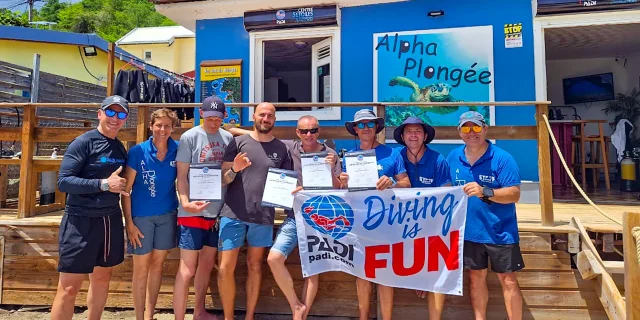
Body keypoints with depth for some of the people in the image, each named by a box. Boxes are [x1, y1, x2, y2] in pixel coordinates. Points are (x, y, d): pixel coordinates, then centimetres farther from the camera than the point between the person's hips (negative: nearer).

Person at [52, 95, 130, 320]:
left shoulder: (121, 149, 11)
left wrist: (120, 187, 5)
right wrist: (103, 184, -22)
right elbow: (63, 181, -17)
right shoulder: (83, 142, -8)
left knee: (102, 279, 16)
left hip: (111, 220, 7)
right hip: (81, 221, -6)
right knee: (69, 287, -2)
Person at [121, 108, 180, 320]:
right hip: (141, 215, -3)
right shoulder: (137, 152, -11)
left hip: (167, 215, 3)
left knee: (157, 264, 13)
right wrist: (129, 222, -11)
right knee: (141, 268, 5)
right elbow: (125, 189, -8)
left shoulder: (178, 151, -4)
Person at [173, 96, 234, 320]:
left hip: (218, 211, 5)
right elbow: (181, 175, -8)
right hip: (193, 212, -5)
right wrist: (185, 202, -21)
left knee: (207, 264, 17)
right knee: (187, 270, -2)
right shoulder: (189, 137, -6)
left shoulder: (228, 138, 7)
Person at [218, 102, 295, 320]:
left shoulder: (282, 148, 7)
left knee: (255, 265, 12)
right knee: (225, 268, -2)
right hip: (234, 214, -1)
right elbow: (222, 180, 2)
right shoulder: (238, 142, 2)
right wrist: (234, 170, -18)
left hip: (264, 216, 2)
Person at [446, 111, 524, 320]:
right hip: (469, 230, 4)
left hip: (500, 231, -4)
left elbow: (514, 194, -18)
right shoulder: (453, 158, 1)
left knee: (508, 280, 7)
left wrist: (485, 192, -32)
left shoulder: (502, 158, -13)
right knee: (476, 277, 16)